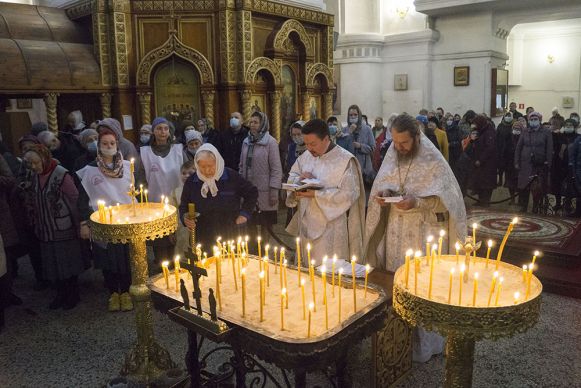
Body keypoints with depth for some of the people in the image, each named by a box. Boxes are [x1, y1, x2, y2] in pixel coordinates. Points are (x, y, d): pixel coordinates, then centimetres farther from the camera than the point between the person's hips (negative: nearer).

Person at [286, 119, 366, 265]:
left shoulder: (345, 160, -12)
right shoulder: (306, 156, 8)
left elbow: (350, 193, -18)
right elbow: (291, 177, 17)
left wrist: (316, 194, -21)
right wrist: (300, 179, -8)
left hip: (331, 226, -6)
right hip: (306, 223, 6)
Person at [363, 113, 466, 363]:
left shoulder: (433, 160, -11)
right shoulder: (391, 156, 4)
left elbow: (445, 197, -11)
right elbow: (382, 184, 14)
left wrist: (416, 202, -24)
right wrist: (382, 193, -8)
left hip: (424, 232, -4)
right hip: (396, 232, 5)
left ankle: (425, 342, 19)